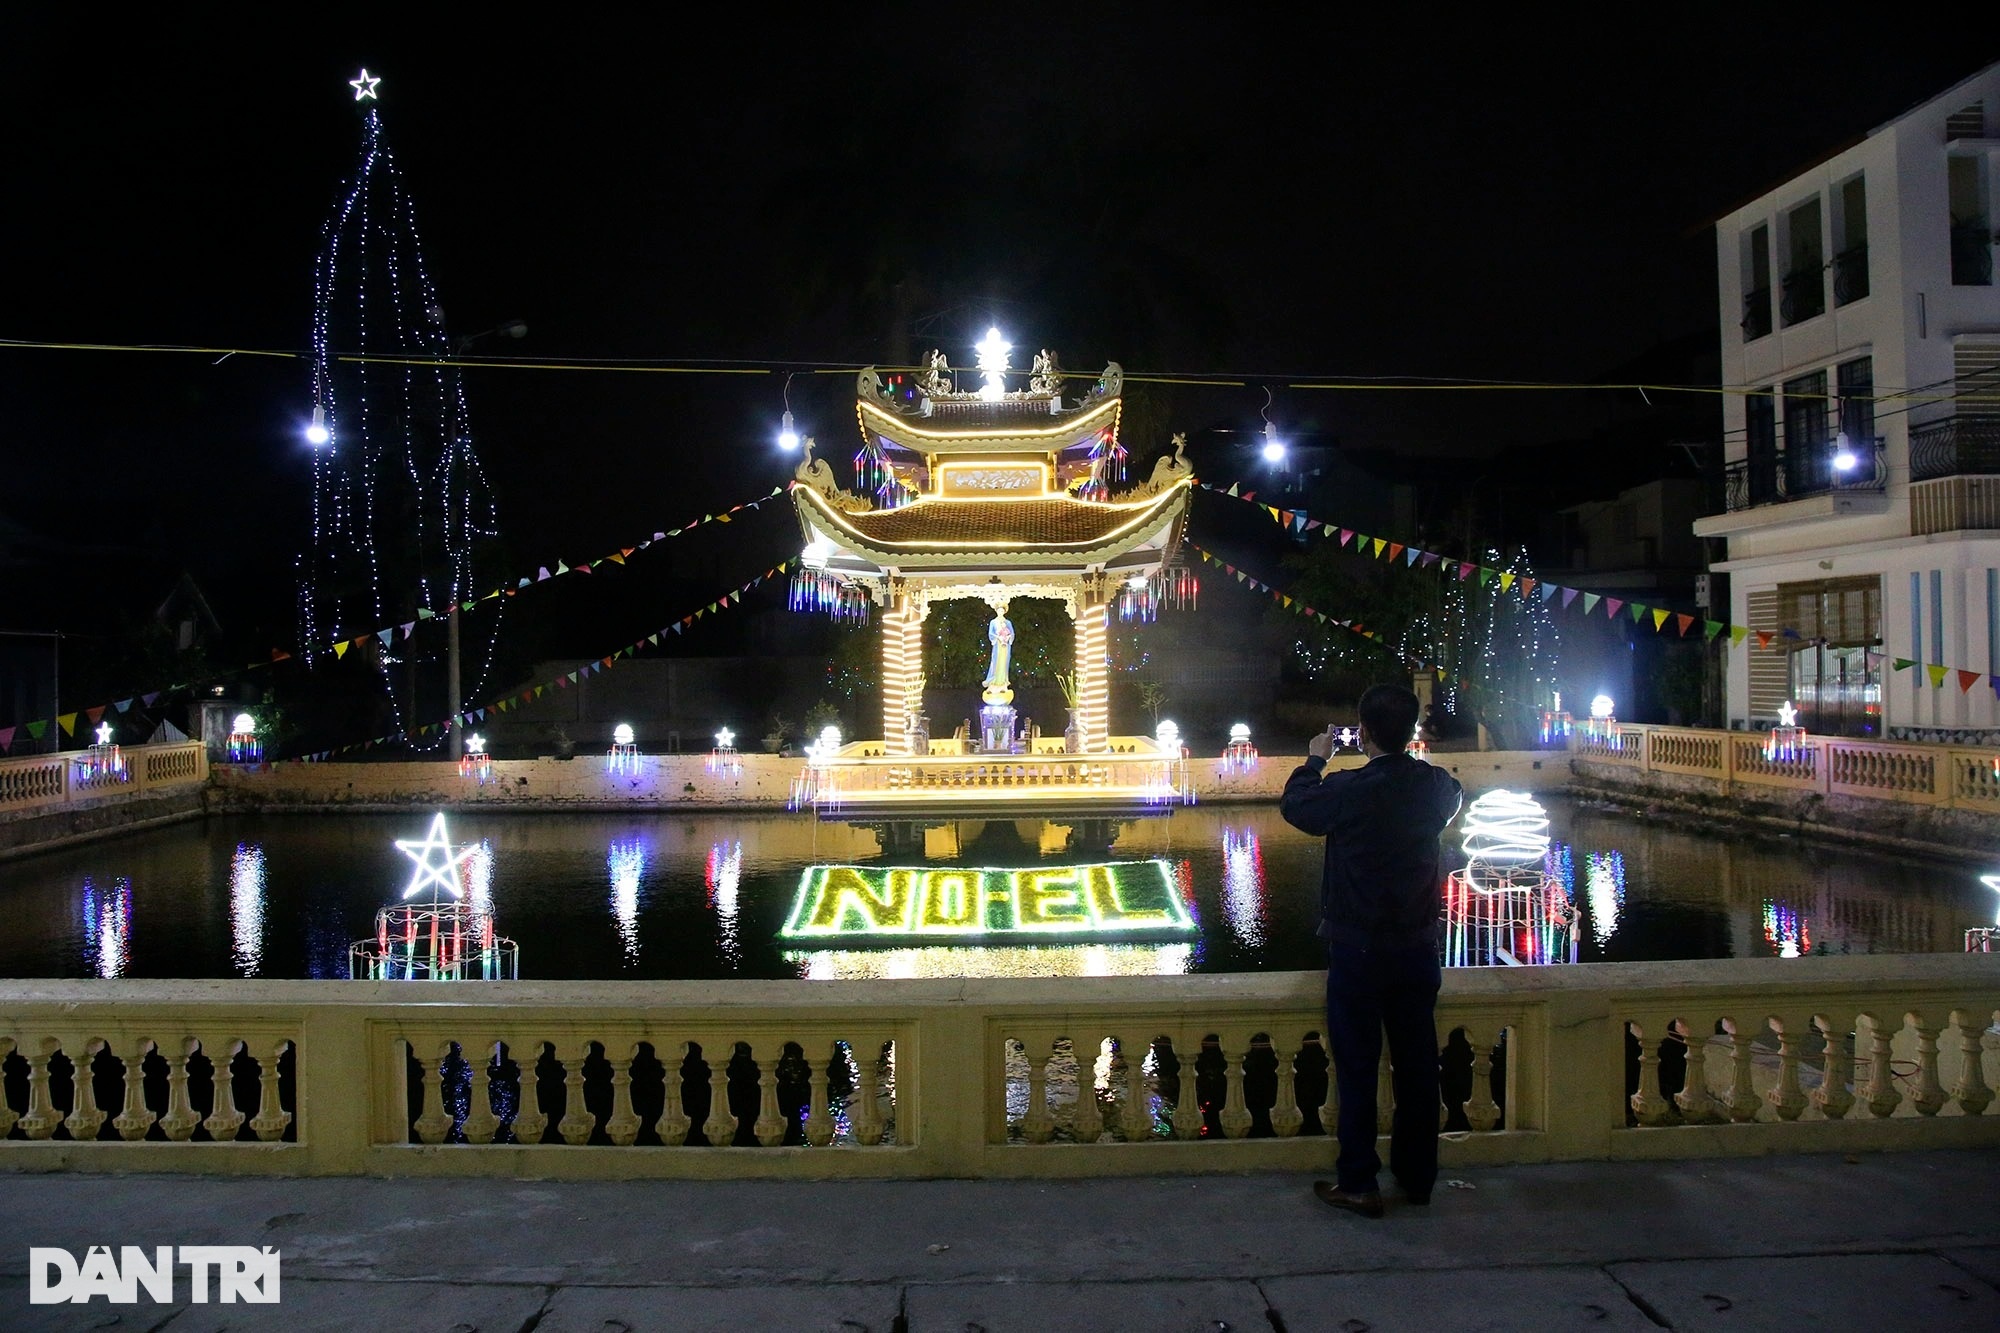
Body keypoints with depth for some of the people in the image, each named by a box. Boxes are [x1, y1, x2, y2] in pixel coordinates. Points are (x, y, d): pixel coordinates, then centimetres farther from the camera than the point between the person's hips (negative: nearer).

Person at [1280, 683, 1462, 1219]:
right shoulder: (1435, 786, -5)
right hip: (1418, 948, 5)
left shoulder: (1347, 790, -18)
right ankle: (1417, 1176, 26)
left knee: (1357, 1067, 5)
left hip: (1358, 950, -4)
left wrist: (1315, 760, 16)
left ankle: (1359, 1184, 11)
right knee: (1417, 1064, 14)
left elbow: (1294, 806, 1)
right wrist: (1400, 760, 22)